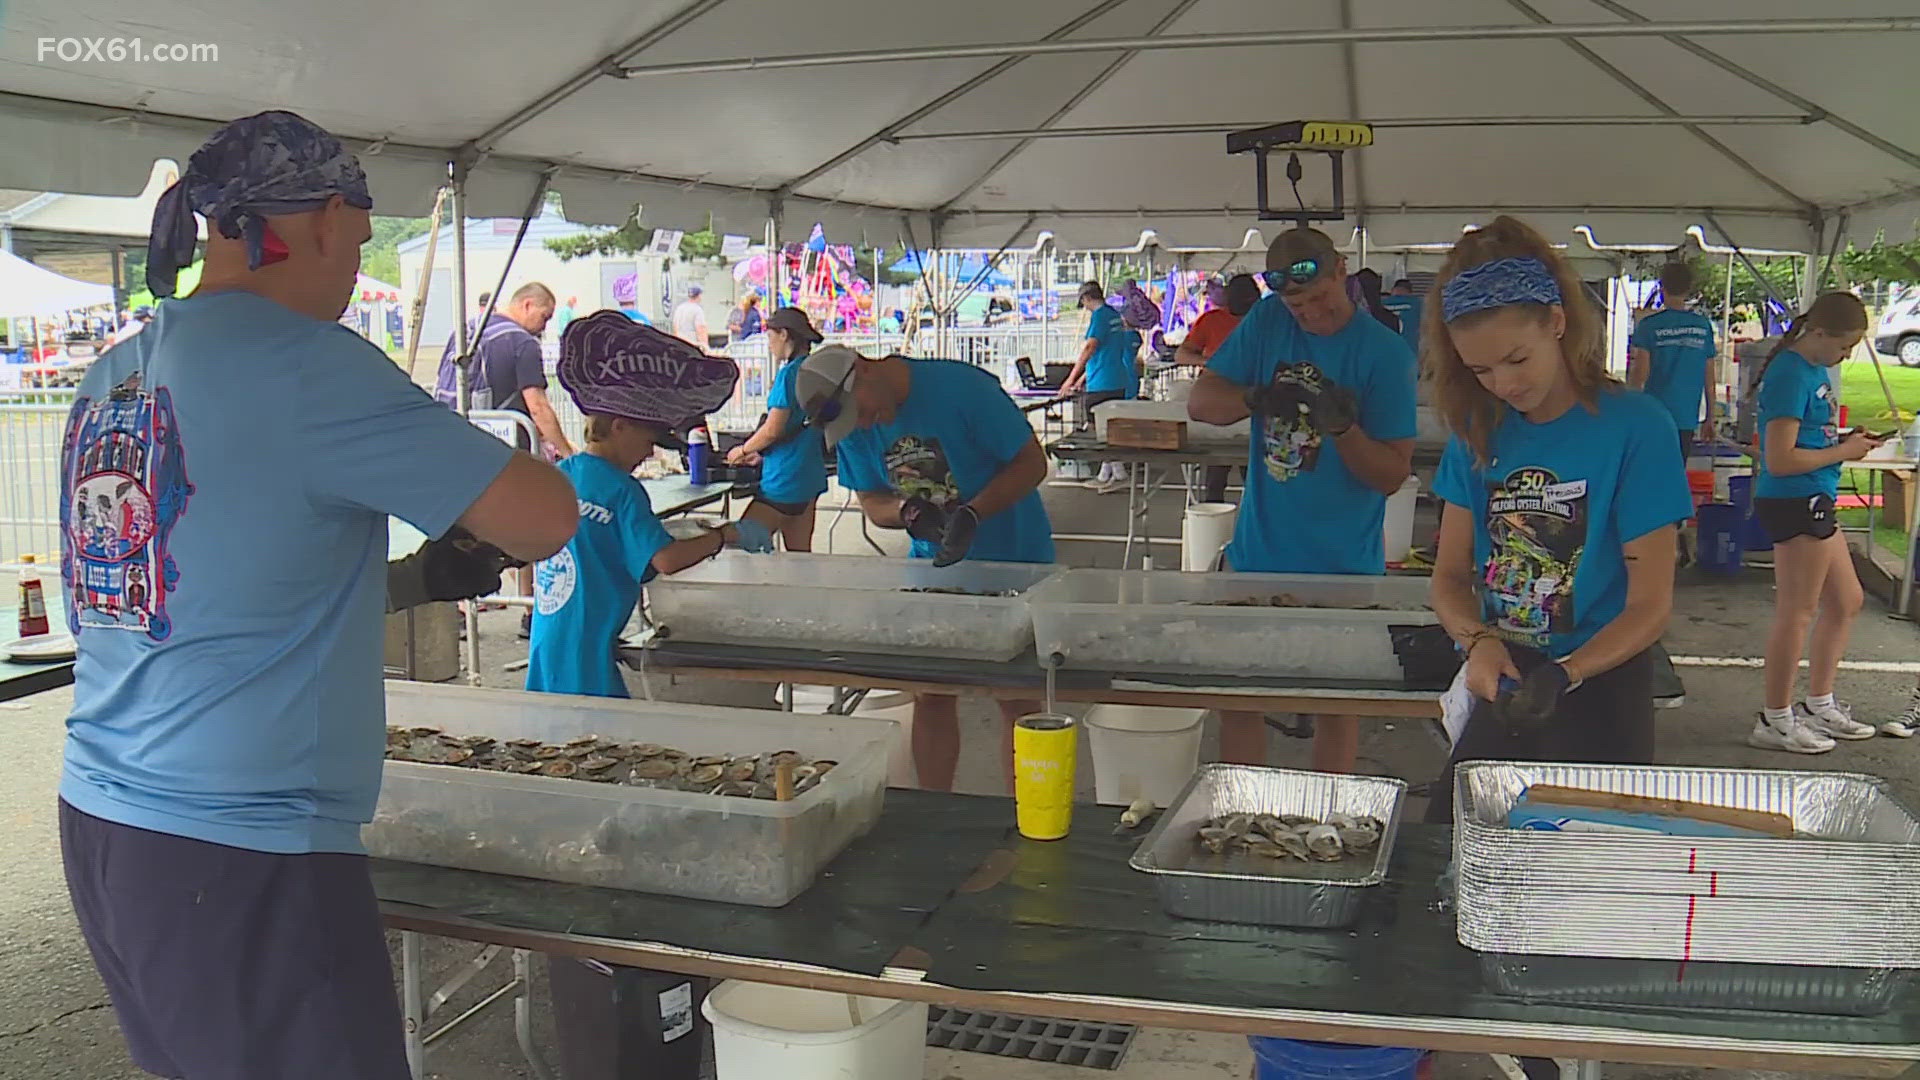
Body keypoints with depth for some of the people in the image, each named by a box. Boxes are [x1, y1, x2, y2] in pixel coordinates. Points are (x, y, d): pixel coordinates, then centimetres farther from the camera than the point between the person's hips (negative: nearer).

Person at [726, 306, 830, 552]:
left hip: (785, 480, -9)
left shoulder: (790, 373, -15)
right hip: (811, 477, 9)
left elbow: (773, 429, -17)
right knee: (801, 555, 11)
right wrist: (762, 454, 20)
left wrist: (743, 451, 1)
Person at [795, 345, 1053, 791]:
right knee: (931, 698, 5)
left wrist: (973, 514, -29)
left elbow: (1032, 462, -16)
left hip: (1012, 561, -4)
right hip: (934, 564, 5)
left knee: (1018, 701, 0)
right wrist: (908, 512, -19)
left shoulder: (962, 387, -22)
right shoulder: (852, 429, -4)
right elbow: (871, 502, 4)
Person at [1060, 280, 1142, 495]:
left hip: (1102, 384, -9)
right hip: (1118, 382, 9)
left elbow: (1090, 348, -20)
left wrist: (1071, 379, -17)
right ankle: (1105, 476, 17)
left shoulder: (1099, 315, -11)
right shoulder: (1114, 314, 17)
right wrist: (1083, 378, 29)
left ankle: (1119, 475, -7)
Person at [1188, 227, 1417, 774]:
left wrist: (1344, 428, -26)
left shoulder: (1386, 353, -8)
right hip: (1260, 554, 3)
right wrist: (1255, 399, -21)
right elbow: (1200, 402, -1)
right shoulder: (1267, 322, 2)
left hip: (1343, 567, -3)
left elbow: (1393, 475, -9)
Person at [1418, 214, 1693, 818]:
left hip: (1601, 694, -4)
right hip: (1501, 687, 4)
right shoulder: (1479, 430, 3)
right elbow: (1450, 575, 5)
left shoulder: (1635, 426, -12)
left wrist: (1562, 675, -28)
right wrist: (1478, 641, -17)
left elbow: (1650, 604, -12)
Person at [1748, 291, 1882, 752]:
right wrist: (1842, 452, -14)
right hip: (1795, 503, -10)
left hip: (1813, 503, 11)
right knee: (1798, 613, -2)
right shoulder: (1791, 376, -19)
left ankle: (1819, 705, 31)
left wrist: (1845, 441, 6)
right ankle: (1775, 722, 9)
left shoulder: (1813, 369, 12)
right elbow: (1780, 460, -24)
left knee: (1846, 601, 19)